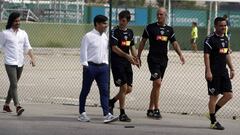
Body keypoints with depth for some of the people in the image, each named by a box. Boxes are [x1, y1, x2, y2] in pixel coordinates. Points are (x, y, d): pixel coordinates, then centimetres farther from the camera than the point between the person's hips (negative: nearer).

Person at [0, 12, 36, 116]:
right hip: (10, 63, -5)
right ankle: (17, 107, -22)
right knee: (14, 85, -14)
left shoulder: (23, 33, 10)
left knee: (13, 85, 13)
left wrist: (32, 58, -6)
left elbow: (28, 47, 8)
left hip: (20, 63, 5)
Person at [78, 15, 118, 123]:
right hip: (91, 66, -5)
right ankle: (82, 113, 15)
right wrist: (85, 65, -12)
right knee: (85, 90, 5)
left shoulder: (105, 37, 12)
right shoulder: (88, 36, -7)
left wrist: (106, 64, 14)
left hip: (103, 66, 5)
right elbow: (83, 51, -8)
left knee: (104, 91, -5)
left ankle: (106, 114, -11)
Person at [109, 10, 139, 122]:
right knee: (124, 87, -11)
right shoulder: (115, 32, -7)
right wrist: (127, 55, -24)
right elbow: (114, 48, -14)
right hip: (117, 62, -7)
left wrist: (135, 58, 5)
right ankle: (122, 114, -3)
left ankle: (111, 102, 28)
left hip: (127, 63, 7)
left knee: (129, 89, 6)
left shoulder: (130, 32, 13)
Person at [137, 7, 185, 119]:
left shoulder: (169, 30, 11)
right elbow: (143, 42, 3)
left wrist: (180, 54, -7)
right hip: (153, 58, -5)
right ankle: (156, 109, -12)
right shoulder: (150, 27, -1)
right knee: (157, 83, -16)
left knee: (156, 85, 10)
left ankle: (150, 109, 18)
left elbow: (174, 43, 10)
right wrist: (138, 56, 1)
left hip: (163, 60, 5)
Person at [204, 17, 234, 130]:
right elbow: (206, 55, -15)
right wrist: (208, 71, -22)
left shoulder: (225, 39, 14)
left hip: (223, 72, 8)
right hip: (214, 73, -8)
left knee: (228, 95, 4)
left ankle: (213, 113, 19)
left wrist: (231, 69, 20)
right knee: (214, 96, -2)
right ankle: (213, 122, 7)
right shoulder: (210, 39, -10)